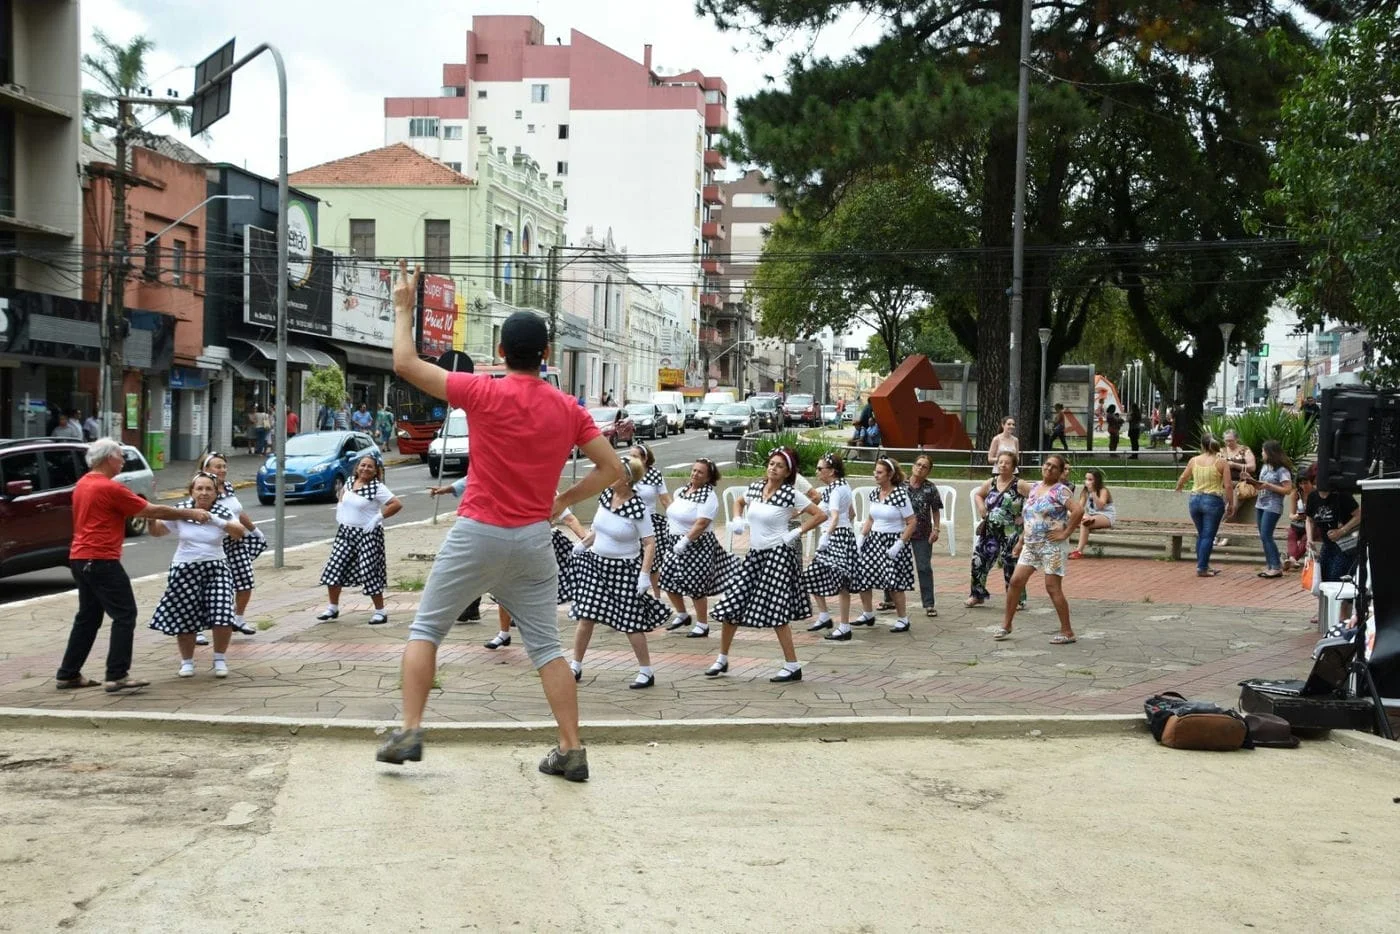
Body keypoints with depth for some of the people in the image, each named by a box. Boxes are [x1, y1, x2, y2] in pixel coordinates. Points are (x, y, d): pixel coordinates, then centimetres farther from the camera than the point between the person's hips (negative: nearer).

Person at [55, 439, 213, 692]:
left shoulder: (83, 484, 13)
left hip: (79, 558, 10)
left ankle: (68, 674, 19)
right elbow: (154, 511, -10)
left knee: (88, 617, 16)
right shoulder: (109, 488, -14)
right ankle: (117, 676, -7)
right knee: (125, 615, -4)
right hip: (102, 561, -10)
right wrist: (191, 513, -2)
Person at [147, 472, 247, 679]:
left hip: (215, 569, 0)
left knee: (222, 617, -11)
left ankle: (220, 659, 12)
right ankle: (187, 661, 24)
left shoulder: (222, 513, -1)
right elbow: (157, 532, 9)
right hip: (184, 571, 0)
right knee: (185, 618, 3)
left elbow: (240, 533, -18)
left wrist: (216, 521, -31)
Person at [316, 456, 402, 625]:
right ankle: (333, 608, 18)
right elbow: (343, 493, 31)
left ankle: (380, 612, 7)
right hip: (345, 532, 7)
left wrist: (379, 517, -19)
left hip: (367, 535, -7)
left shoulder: (377, 488, -12)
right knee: (334, 568, 4)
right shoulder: (350, 481, 8)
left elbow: (397, 504, -19)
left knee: (370, 573, -5)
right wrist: (339, 508, 15)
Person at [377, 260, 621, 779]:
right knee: (545, 646, 10)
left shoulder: (486, 394, -10)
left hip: (478, 533, -3)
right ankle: (571, 751, 8)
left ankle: (409, 733, 4)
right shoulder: (569, 410, 2)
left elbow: (405, 364, -6)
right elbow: (611, 469, 5)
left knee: (425, 628, 10)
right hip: (534, 539, 3)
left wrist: (404, 307, 7)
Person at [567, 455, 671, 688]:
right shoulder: (605, 495, -1)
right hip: (596, 563, 6)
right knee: (586, 617, 5)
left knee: (631, 622, 0)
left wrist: (645, 575, -23)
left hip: (624, 569, -6)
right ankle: (576, 667, 16)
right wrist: (584, 544, 17)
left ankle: (646, 672, 13)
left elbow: (650, 543, -17)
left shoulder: (638, 508, -20)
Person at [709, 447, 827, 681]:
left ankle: (793, 667, 2)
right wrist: (738, 520, 11)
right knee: (731, 605, 6)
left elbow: (820, 515, -10)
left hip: (778, 554, -6)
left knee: (775, 610, -8)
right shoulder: (754, 487, 6)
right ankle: (722, 659, 21)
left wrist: (797, 533, -12)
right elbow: (740, 502, 28)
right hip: (755, 554, 6)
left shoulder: (790, 494, -10)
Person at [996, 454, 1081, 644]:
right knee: (1016, 581, 3)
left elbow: (1078, 511, -23)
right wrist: (1021, 541, 19)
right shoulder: (1034, 488, 13)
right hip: (1031, 545, 7)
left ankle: (1067, 631, 6)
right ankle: (1006, 625, 13)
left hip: (1051, 545, -7)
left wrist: (1065, 533, -18)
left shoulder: (1060, 490, -10)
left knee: (1053, 588, -5)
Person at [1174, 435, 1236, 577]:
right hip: (1213, 501, -4)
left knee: (1201, 535, 17)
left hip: (1195, 500, 4)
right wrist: (1231, 505, 0)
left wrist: (1178, 487, 38)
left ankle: (1203, 565, 22)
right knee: (1208, 536, 2)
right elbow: (1228, 486, -10)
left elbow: (1182, 478, 17)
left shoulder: (1194, 460, 3)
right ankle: (1202, 568, 1)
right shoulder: (1221, 462, -7)